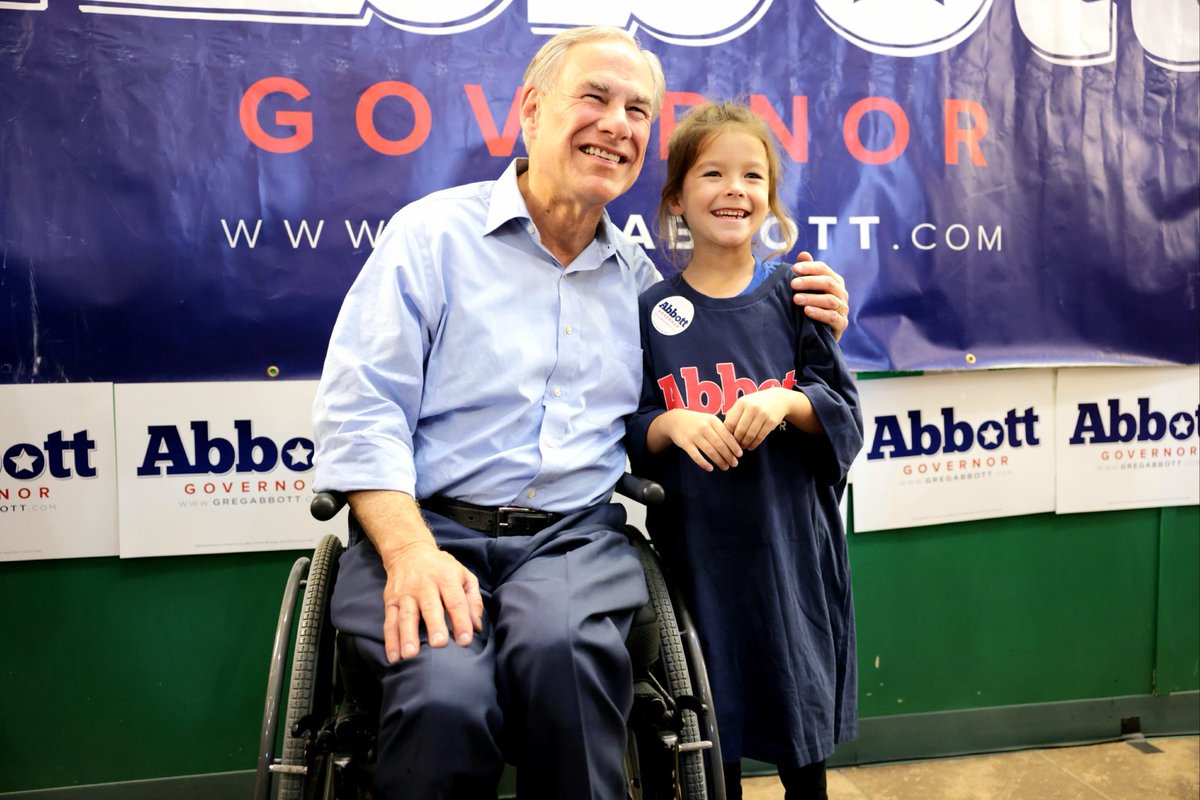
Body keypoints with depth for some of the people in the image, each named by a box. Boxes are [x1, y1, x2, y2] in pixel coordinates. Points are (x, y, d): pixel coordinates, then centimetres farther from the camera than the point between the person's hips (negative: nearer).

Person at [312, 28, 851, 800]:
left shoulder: (641, 278, 18)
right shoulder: (435, 232, 4)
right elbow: (359, 410, -4)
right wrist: (412, 553, -19)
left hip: (577, 535, 3)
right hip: (433, 525, -2)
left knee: (561, 646, -32)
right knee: (448, 696, -32)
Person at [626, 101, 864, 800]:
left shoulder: (794, 297, 1)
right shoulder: (651, 312, 0)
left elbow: (847, 416, 0)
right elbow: (625, 436, 1)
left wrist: (786, 402, -17)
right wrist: (669, 424, -18)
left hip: (791, 544, 1)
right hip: (696, 546, 0)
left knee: (804, 742, 14)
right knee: (709, 736, 11)